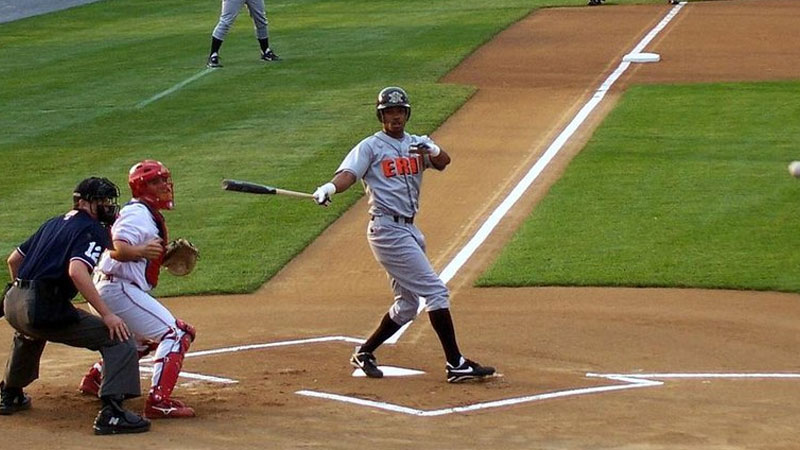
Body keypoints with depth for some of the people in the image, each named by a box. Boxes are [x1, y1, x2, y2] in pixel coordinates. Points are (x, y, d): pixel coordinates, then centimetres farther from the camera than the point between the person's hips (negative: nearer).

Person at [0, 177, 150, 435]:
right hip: (45, 310, -9)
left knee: (31, 333, 44)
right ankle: (111, 412, -24)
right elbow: (77, 271, -21)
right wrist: (107, 315, -22)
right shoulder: (92, 229, -3)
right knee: (120, 340, -10)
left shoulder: (54, 224, 23)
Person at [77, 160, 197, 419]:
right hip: (119, 289, -11)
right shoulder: (138, 214, -14)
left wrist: (169, 255, 11)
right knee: (175, 334, -17)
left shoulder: (149, 214, 17)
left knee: (144, 337, 31)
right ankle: (159, 402, -28)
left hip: (110, 288, 11)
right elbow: (117, 250, -29)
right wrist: (141, 251, -49)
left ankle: (95, 378, 35)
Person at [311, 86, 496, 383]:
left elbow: (444, 161, -4)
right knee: (434, 290, -12)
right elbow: (349, 173, -17)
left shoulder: (417, 144, 14)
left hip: (409, 230, 8)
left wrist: (431, 152, -28)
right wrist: (330, 188, -39)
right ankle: (456, 364, -12)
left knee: (407, 305, 12)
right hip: (387, 229, -7)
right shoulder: (371, 146, -2)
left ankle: (364, 353, 25)